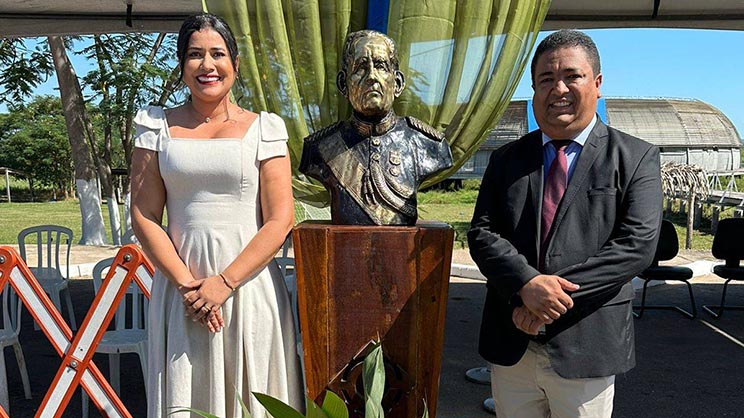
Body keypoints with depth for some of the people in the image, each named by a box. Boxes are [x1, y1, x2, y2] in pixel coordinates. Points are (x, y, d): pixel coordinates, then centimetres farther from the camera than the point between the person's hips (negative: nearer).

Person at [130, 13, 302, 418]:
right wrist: (187, 284, -9)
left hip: (249, 281, -1)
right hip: (179, 282, 2)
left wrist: (224, 282, -12)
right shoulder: (157, 126, 7)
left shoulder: (263, 128, 2)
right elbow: (144, 216, 2)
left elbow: (280, 220, -4)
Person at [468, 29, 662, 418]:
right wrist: (527, 284, -19)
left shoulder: (636, 158, 0)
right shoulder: (506, 159, 8)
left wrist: (559, 292, -17)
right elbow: (481, 233, -1)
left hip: (586, 347, -2)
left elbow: (637, 244, -11)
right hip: (510, 346, 3)